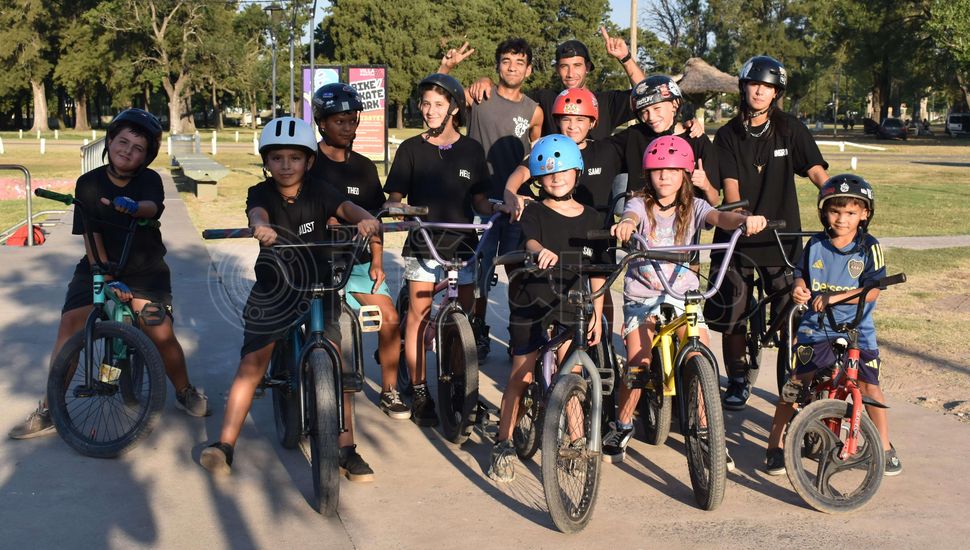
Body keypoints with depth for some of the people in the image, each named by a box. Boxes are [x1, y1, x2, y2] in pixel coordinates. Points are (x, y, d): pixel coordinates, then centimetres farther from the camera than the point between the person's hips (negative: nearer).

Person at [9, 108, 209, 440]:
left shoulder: (149, 180, -6)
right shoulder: (89, 183, -4)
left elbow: (152, 208, -28)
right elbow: (91, 236, -9)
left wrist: (134, 207, -53)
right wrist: (108, 279, -21)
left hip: (145, 268, -1)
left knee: (161, 334, -17)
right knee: (70, 326, -15)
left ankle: (185, 392, 11)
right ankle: (48, 410, -5)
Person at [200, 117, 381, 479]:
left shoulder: (318, 193, -2)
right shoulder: (262, 193, -4)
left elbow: (346, 207, -21)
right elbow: (256, 211, -27)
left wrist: (366, 219, -45)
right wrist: (261, 226, -53)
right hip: (272, 290, 0)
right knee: (251, 364, -7)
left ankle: (347, 450, -2)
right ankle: (225, 444, -1)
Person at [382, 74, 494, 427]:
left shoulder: (471, 150, 8)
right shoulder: (411, 149, 3)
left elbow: (479, 200, 11)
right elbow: (395, 196, 2)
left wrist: (497, 211, -9)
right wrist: (391, 208, -20)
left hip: (462, 244, 2)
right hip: (423, 246, -1)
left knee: (465, 316, 4)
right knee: (419, 315, -3)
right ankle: (419, 391, 6)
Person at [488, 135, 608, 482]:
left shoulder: (592, 220, 7)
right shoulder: (535, 214, -3)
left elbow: (598, 273, 10)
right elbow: (529, 240, -25)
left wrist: (597, 313, 5)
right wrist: (541, 251, -47)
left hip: (573, 309, 2)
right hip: (532, 305, -2)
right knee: (521, 377, 1)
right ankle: (503, 445, 13)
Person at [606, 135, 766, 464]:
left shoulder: (693, 208, 1)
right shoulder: (641, 204, -2)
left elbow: (720, 218, -19)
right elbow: (632, 216, -26)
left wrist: (745, 219, -43)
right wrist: (626, 225, -52)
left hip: (683, 295, 2)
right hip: (641, 296, -1)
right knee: (637, 364, -13)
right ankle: (622, 427, 11)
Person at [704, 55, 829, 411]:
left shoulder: (790, 130, 4)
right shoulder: (728, 136, 4)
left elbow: (817, 172, -5)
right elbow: (730, 186, -7)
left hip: (782, 238, 0)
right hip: (737, 237, 1)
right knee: (732, 315, 3)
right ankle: (738, 380, 23)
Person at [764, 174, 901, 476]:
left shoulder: (869, 247, -5)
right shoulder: (816, 245, 3)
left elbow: (873, 290, -12)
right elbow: (801, 274, 14)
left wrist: (834, 296, -24)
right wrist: (799, 288, -10)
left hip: (857, 329, -1)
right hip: (815, 327, 2)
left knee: (868, 384, -6)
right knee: (794, 383, -5)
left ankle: (885, 447, 14)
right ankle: (775, 445, 9)